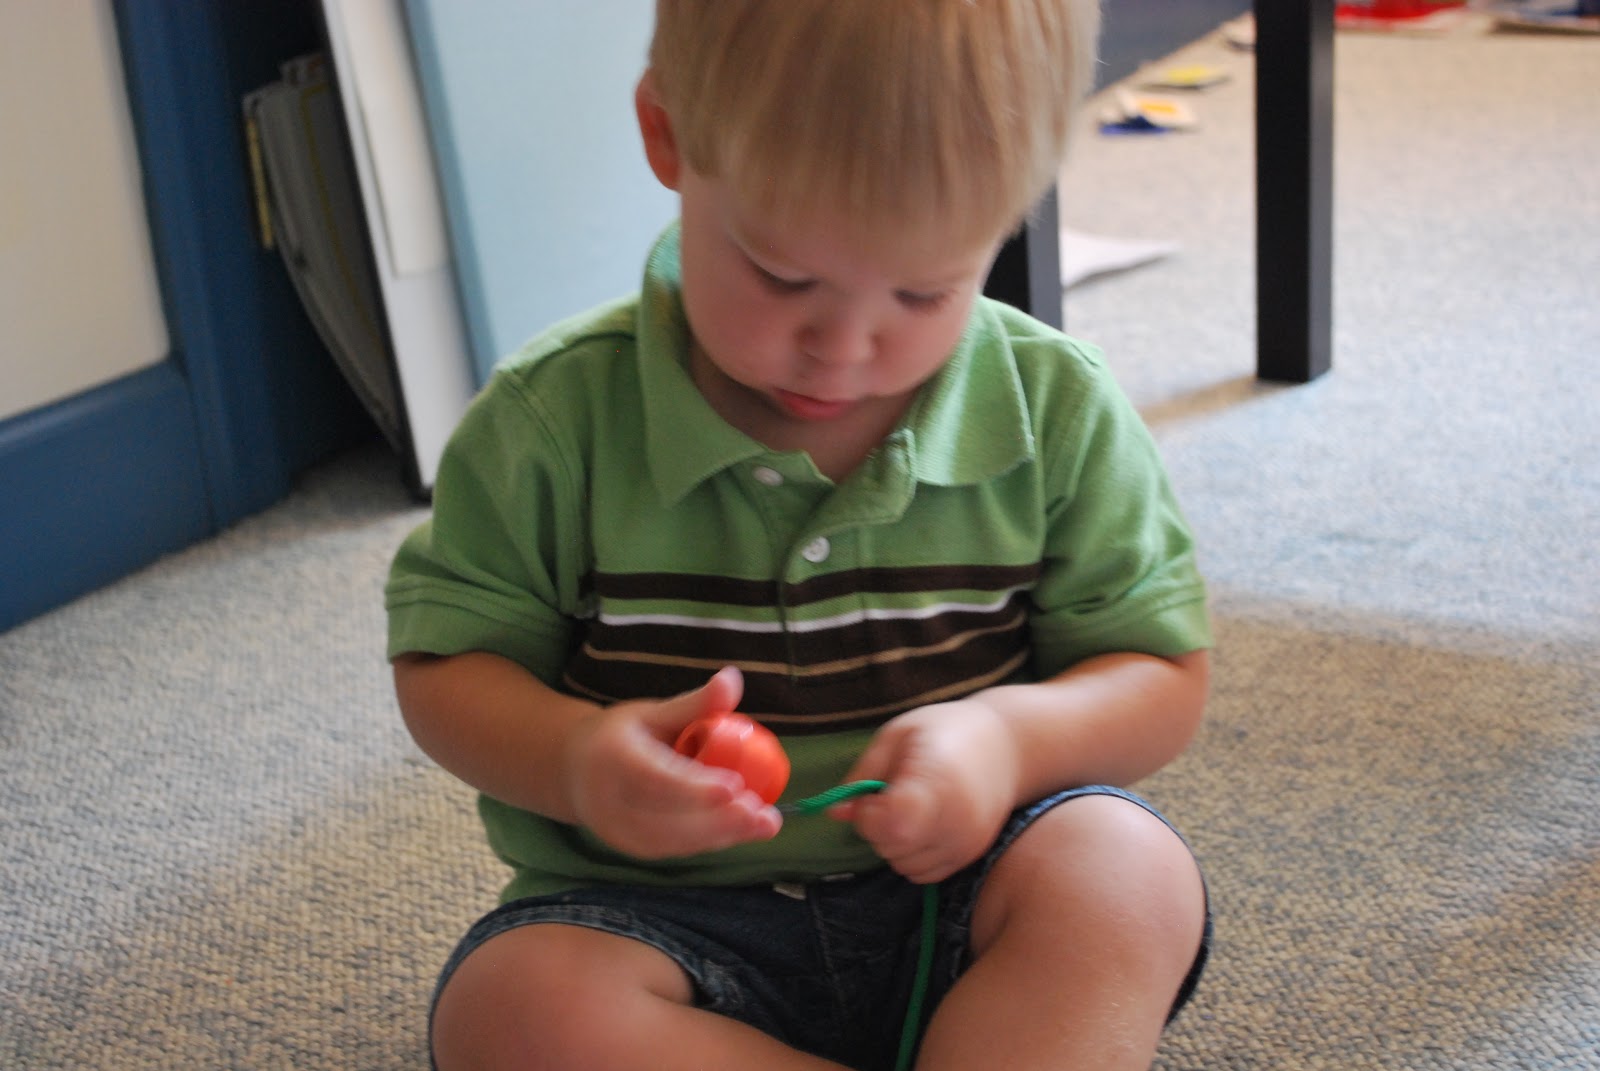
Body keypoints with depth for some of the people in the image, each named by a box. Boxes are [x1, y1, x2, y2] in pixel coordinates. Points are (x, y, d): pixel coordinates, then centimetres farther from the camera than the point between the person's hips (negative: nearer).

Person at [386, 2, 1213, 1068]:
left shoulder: (1058, 411, -5)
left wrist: (1012, 737, -21)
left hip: (956, 898, 0)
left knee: (1131, 873, -30)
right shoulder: (557, 418, -9)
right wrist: (573, 759, -24)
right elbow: (445, 664, -1)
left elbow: (1164, 678, 1)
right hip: (666, 918, 1)